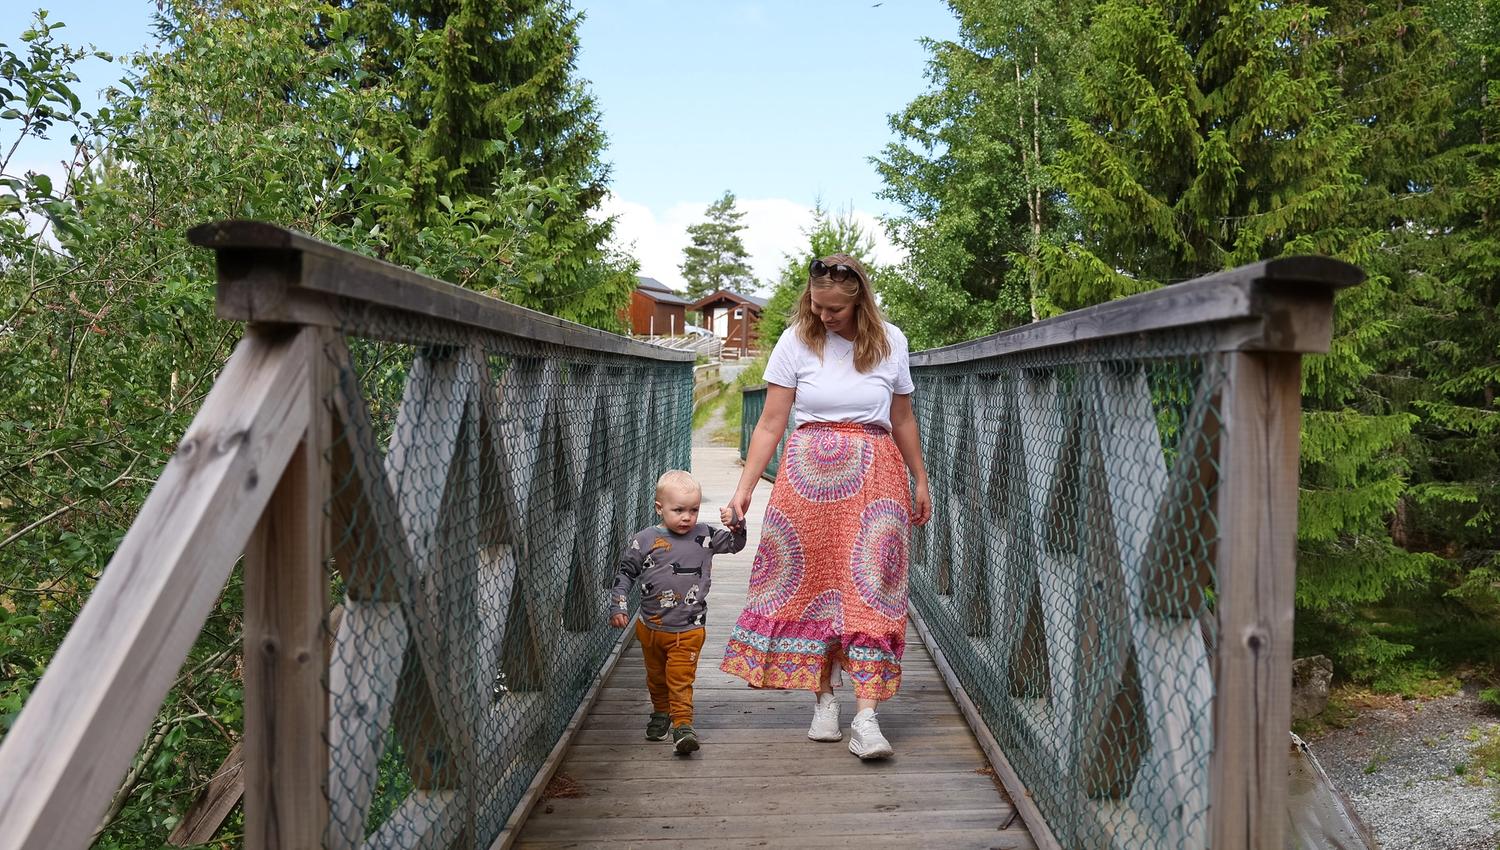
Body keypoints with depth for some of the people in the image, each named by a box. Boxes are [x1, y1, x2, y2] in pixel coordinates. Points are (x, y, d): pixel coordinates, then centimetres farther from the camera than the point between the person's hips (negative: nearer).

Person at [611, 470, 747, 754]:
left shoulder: (704, 536, -3)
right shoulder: (644, 541, -8)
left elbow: (734, 544, 10)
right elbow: (624, 574, 2)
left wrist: (736, 525, -11)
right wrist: (619, 607, -4)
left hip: (688, 630, -1)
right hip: (651, 627, 2)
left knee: (681, 679, -7)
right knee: (656, 677, 20)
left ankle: (683, 726, -5)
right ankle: (661, 713, 41)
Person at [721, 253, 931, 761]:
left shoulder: (889, 341, 4)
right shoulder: (797, 341, -1)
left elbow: (902, 420, 15)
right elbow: (771, 424, -2)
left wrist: (921, 482, 18)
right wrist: (744, 489, -8)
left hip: (874, 476, 0)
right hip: (807, 475, 0)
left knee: (869, 590, -6)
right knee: (810, 585, 2)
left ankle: (866, 718, -7)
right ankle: (824, 701, 16)